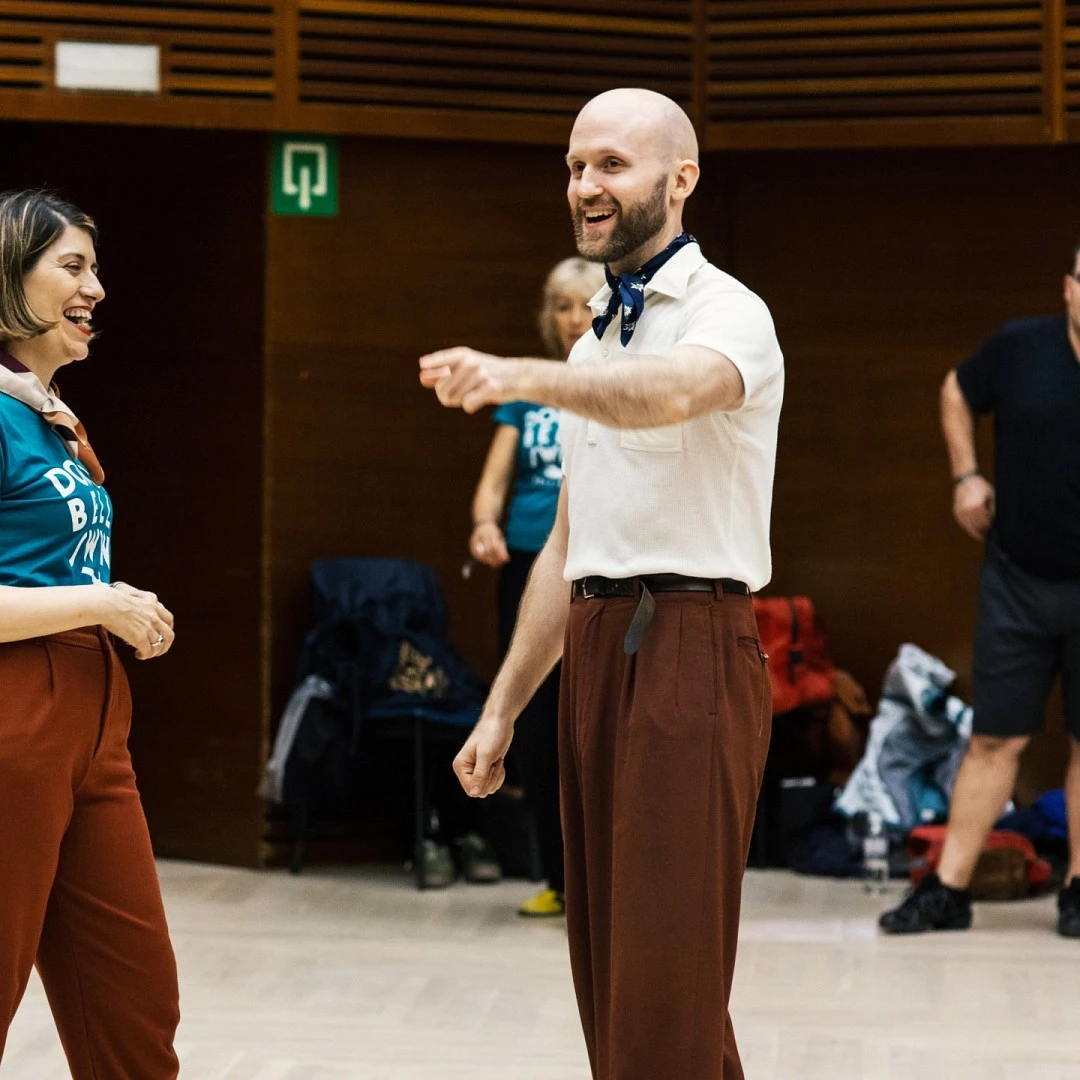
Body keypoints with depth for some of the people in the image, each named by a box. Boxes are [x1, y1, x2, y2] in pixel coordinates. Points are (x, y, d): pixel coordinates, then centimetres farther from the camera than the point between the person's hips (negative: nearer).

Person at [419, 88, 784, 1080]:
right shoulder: (595, 345, 20)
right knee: (607, 975, 9)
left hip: (691, 651, -8)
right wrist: (503, 708, 18)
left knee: (664, 994, -12)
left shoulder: (724, 312, -5)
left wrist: (521, 378, -47)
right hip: (595, 651, 8)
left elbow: (673, 392, -31)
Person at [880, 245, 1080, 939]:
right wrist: (966, 475, 5)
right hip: (1017, 577, 1)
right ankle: (949, 890, 5)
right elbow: (957, 394, 15)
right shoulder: (1021, 349, -4)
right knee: (996, 738, 4)